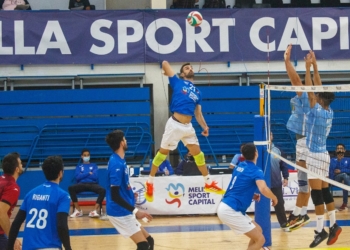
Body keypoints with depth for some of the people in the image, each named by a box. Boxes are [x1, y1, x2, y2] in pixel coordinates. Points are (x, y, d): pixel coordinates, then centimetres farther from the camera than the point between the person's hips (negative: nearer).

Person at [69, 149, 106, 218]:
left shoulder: (94, 165, 22)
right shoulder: (79, 166, 21)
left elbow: (95, 177, 4)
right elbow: (77, 177, 3)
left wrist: (83, 175, 2)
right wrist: (89, 173, -1)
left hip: (92, 184, 0)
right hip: (82, 184, 0)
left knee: (102, 190, -34)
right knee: (71, 188, -34)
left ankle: (96, 210, -33)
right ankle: (78, 210, -26)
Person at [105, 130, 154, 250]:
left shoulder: (118, 160, 8)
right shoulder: (117, 164, -21)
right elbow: (115, 196, -26)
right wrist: (135, 211, -28)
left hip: (124, 212, 10)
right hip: (120, 213, -10)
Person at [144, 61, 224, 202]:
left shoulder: (197, 92, 17)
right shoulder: (177, 82, 3)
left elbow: (198, 113, 13)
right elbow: (165, 63, -2)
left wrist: (204, 127, -3)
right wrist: (168, 73, 18)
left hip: (188, 126, 5)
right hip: (175, 124, -5)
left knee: (198, 153, 9)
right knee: (163, 153, 1)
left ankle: (209, 184, 19)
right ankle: (149, 182, 14)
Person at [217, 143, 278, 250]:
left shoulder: (240, 166, 14)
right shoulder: (256, 170, -11)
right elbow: (264, 189, -28)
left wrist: (252, 195, 23)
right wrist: (274, 198, -8)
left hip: (225, 207, 9)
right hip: (230, 211, -9)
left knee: (258, 230, 19)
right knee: (260, 239, -5)